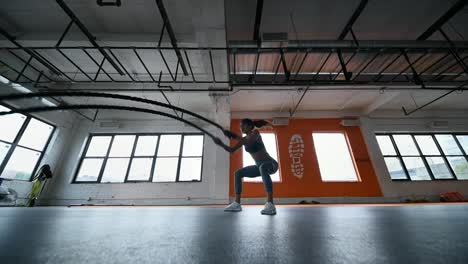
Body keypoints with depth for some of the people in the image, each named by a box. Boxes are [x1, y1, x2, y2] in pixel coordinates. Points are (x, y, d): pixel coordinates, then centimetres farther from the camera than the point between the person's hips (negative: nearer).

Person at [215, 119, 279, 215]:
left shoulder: (255, 132, -11)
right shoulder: (244, 139, 8)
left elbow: (249, 143, -31)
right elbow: (231, 150, 4)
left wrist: (235, 136, -28)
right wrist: (221, 144, -9)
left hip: (271, 164, -8)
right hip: (260, 166, 8)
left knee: (263, 167, -42)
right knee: (238, 173, 4)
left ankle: (270, 205, -44)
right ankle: (237, 204, 5)